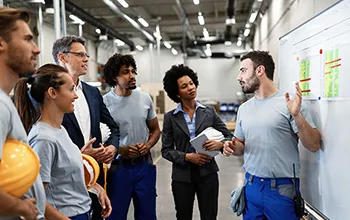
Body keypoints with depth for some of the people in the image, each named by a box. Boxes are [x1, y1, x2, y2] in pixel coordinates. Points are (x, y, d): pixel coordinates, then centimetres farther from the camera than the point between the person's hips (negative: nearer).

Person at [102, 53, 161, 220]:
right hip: (118, 167, -3)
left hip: (144, 165, 4)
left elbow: (155, 129, 13)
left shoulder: (145, 98, 3)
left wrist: (148, 145, -6)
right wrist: (121, 150, -18)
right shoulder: (104, 102, -11)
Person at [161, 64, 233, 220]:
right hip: (182, 176, 0)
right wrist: (187, 157, -17)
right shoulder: (170, 117, -1)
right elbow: (166, 150, -2)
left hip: (208, 174, 0)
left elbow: (229, 136, 3)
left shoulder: (209, 112, 1)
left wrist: (220, 144, -18)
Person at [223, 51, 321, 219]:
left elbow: (313, 146, -12)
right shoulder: (244, 108, 8)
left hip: (282, 188, -5)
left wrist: (297, 115, -26)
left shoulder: (288, 103, -10)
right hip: (251, 185, 5)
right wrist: (233, 148, -5)